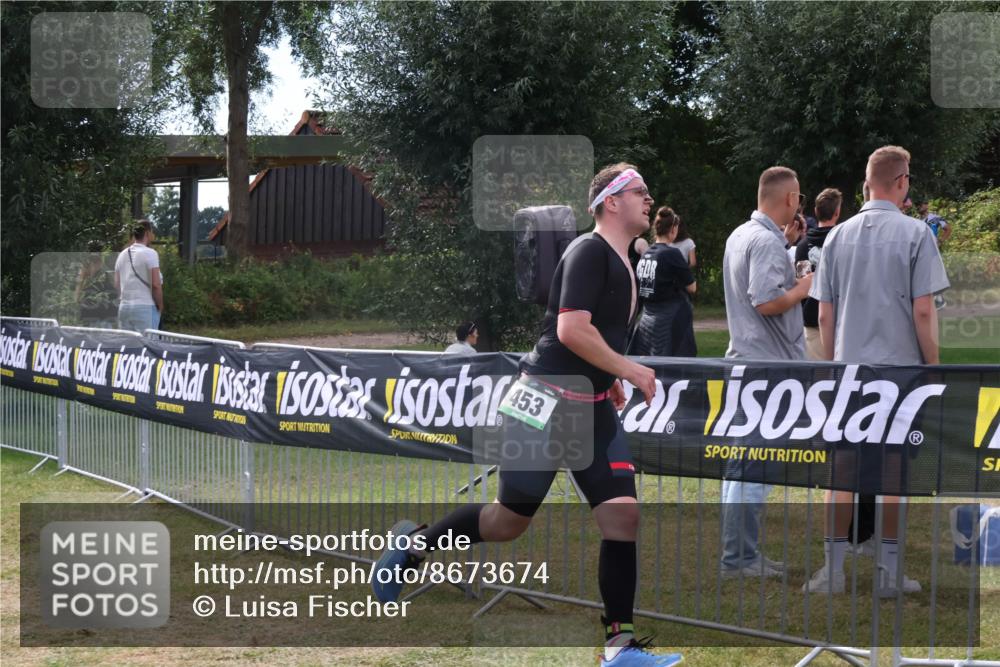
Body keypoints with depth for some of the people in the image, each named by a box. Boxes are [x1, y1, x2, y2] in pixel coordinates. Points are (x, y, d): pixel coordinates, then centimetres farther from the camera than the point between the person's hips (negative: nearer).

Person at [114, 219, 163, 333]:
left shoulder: (122, 254, 12)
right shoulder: (150, 253, -8)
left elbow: (117, 284, 15)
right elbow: (156, 285, -13)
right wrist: (160, 307, -1)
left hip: (124, 307, 6)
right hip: (145, 307, -6)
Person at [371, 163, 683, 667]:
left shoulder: (620, 261, 13)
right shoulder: (590, 251, -15)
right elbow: (571, 329, -25)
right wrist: (629, 370, -19)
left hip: (591, 406, 8)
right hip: (545, 400, -8)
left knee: (622, 512, -4)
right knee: (510, 520, 1)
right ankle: (414, 544, 25)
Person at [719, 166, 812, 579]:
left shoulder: (740, 235, 13)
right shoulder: (766, 242, -17)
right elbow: (767, 302, -26)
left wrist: (785, 241, 21)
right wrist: (805, 287, -10)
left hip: (743, 358, 10)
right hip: (767, 364, -10)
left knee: (742, 462, 15)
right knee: (754, 466, -6)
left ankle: (738, 552, 22)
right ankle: (739, 557, -4)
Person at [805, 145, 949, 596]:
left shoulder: (838, 236, 5)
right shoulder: (915, 234, -7)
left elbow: (824, 314, 7)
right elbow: (923, 311, -10)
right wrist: (933, 365, -1)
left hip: (847, 370, 3)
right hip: (899, 368, -3)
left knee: (842, 473, 7)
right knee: (893, 475, 4)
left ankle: (833, 569, 8)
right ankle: (889, 571, 8)